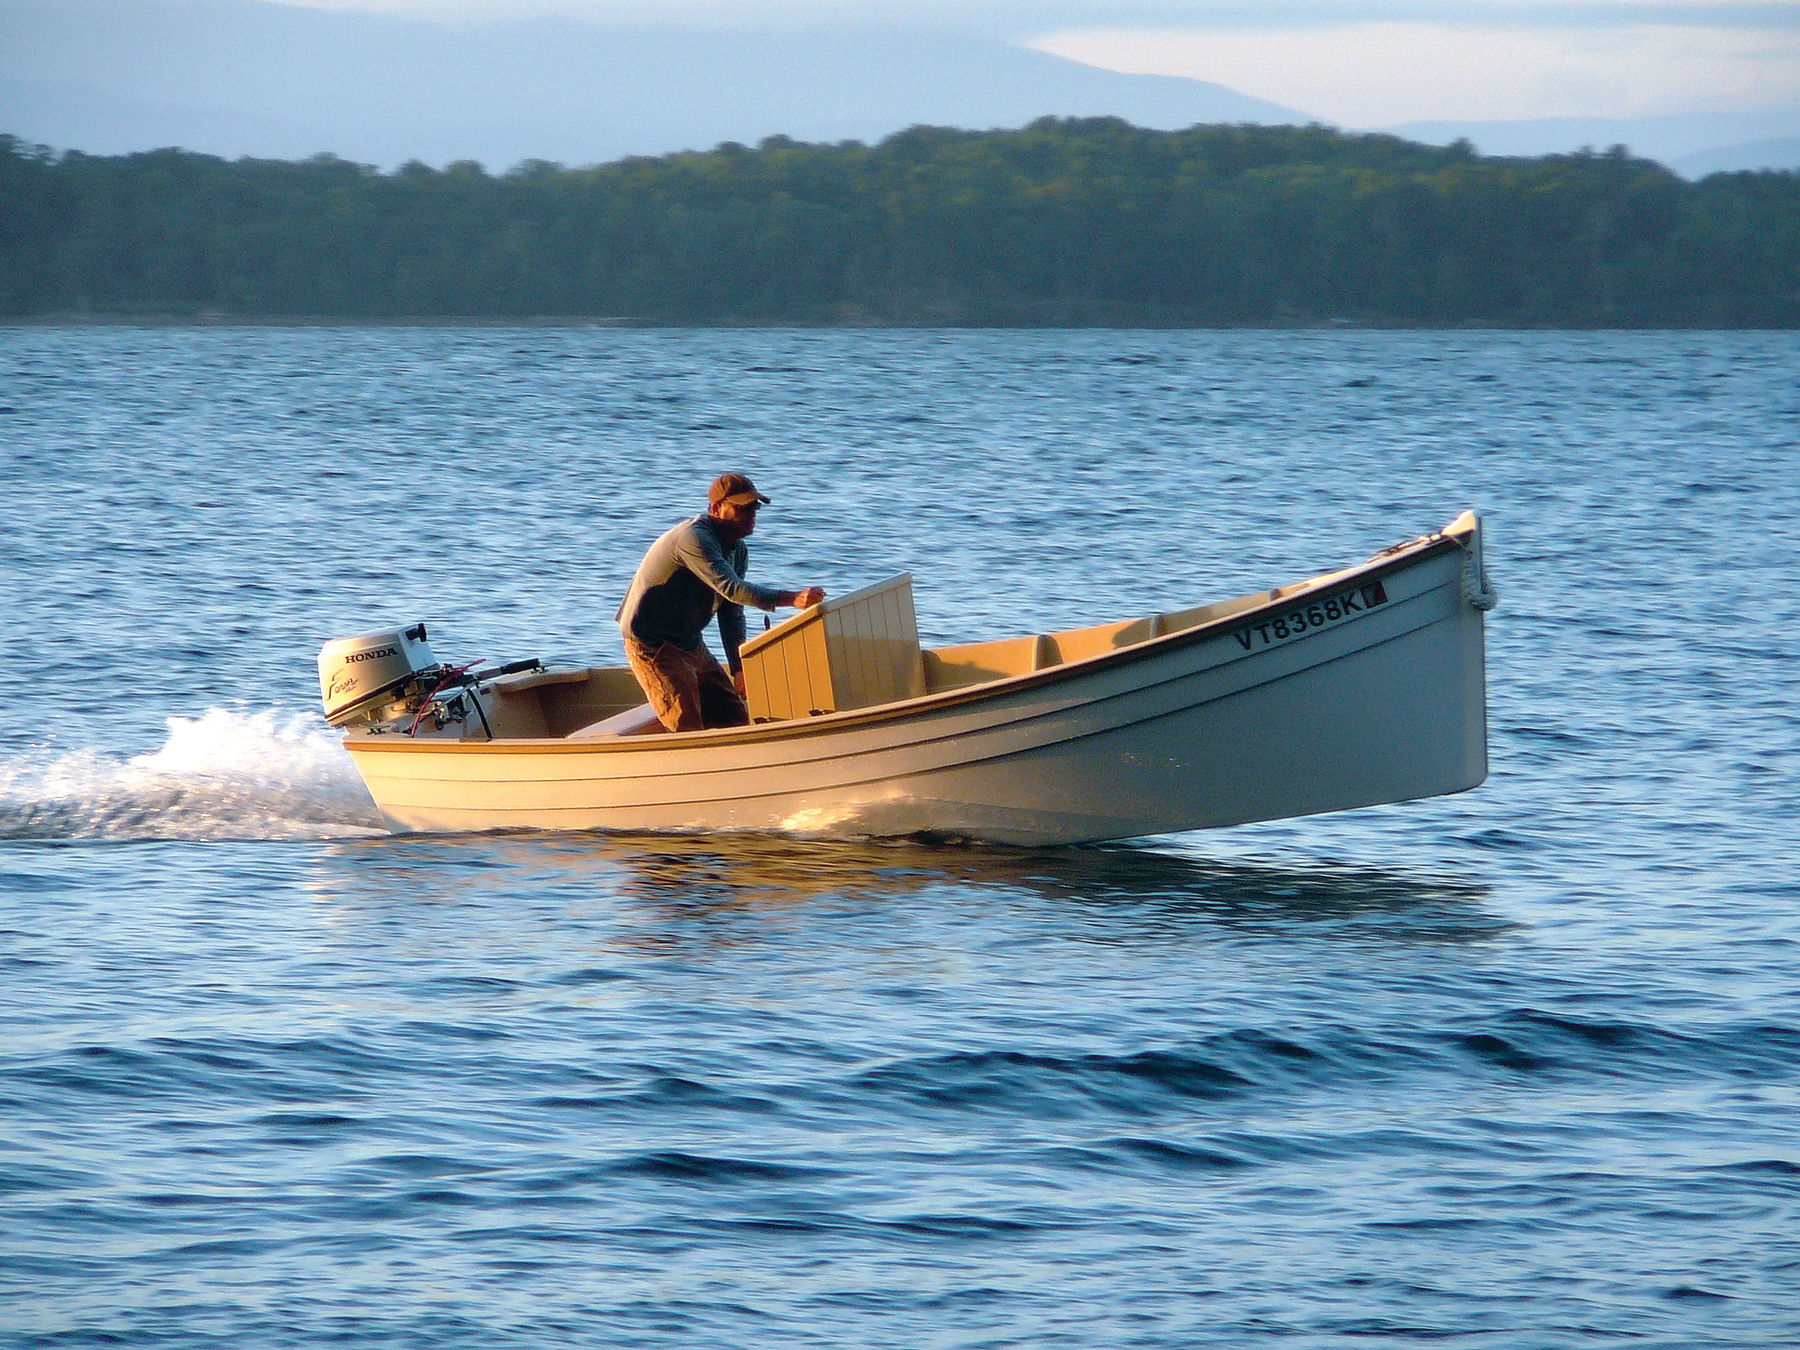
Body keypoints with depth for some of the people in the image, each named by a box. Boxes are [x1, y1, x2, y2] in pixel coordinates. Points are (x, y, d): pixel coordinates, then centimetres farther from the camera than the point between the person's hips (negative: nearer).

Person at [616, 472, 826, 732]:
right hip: (653, 648, -10)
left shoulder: (738, 551, 7)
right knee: (687, 729, -19)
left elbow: (732, 615, 13)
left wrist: (738, 670, 5)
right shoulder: (694, 539, -25)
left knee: (736, 720, 6)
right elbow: (732, 589, -38)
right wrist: (793, 599, -45)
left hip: (693, 647, 10)